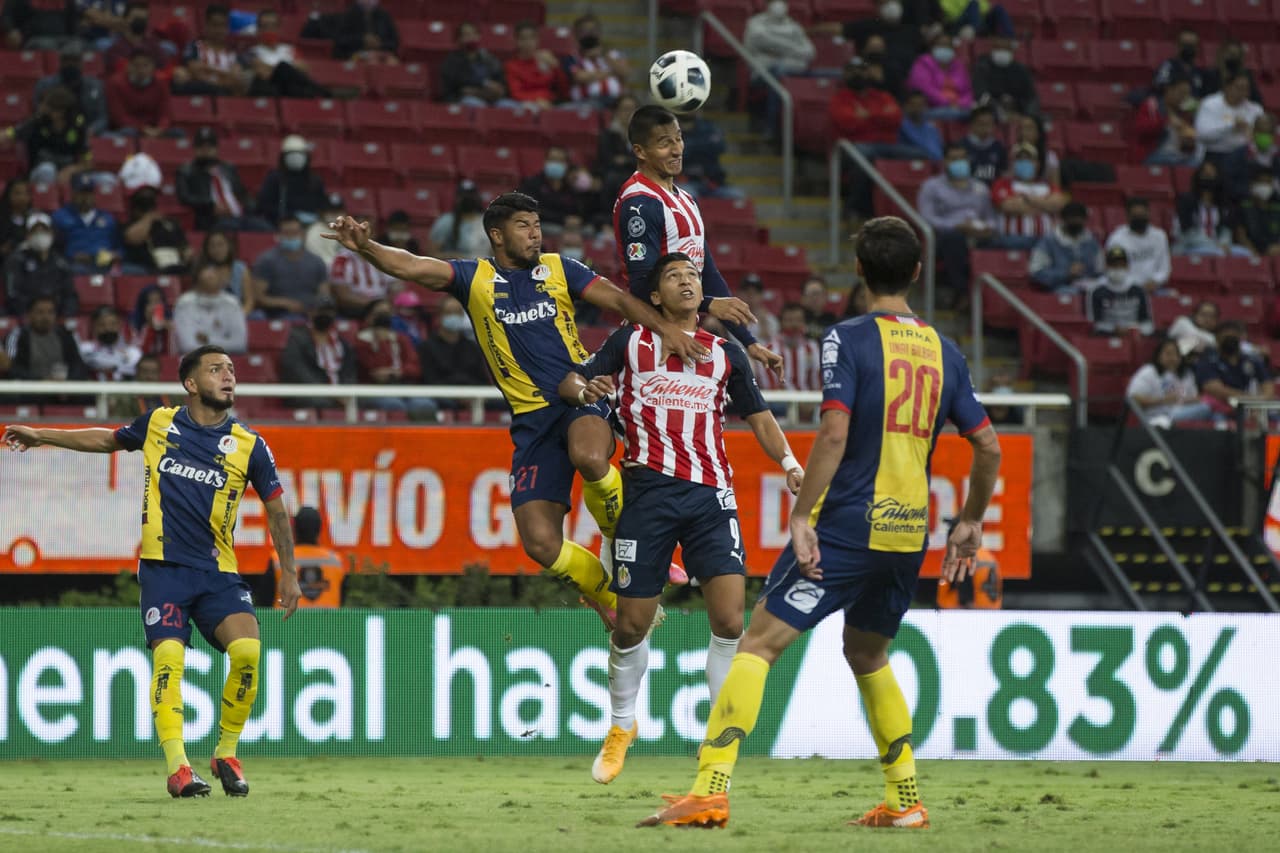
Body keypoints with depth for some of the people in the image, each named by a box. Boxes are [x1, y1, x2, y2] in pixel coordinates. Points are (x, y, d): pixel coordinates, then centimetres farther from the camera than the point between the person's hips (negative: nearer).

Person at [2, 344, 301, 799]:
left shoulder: (249, 445, 3)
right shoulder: (158, 424, 6)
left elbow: (276, 508, 10)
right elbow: (109, 439, 25)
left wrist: (289, 574, 8)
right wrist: (42, 436, 28)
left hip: (217, 571, 0)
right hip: (162, 568, 0)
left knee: (247, 650, -20)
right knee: (168, 657, -19)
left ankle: (226, 754, -1)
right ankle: (177, 768, -19)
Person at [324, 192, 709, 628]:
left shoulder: (559, 269, 11)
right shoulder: (474, 277, 8)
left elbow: (618, 299, 5)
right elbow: (411, 267, -5)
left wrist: (666, 328, -12)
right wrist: (367, 247, -23)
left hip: (582, 392, -1)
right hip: (532, 417, 1)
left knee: (589, 457, -38)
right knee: (540, 543, -9)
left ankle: (620, 538, -8)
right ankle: (612, 599, 16)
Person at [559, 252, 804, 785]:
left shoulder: (726, 354, 15)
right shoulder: (631, 343, 10)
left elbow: (759, 418, 19)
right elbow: (569, 382, 10)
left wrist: (789, 464, 2)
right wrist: (583, 391, -14)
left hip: (710, 496, 1)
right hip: (647, 491, -1)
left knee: (729, 621, -14)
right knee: (632, 624, 1)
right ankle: (621, 727, 26)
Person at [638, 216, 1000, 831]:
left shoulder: (849, 339, -6)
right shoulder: (943, 350, 10)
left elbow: (834, 434, -18)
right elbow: (988, 446, 12)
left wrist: (802, 516, -15)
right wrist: (970, 523, 24)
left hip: (847, 525, -6)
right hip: (908, 534, 6)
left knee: (759, 642, -6)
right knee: (867, 655, 25)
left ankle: (712, 788, -18)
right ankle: (904, 799, 22)